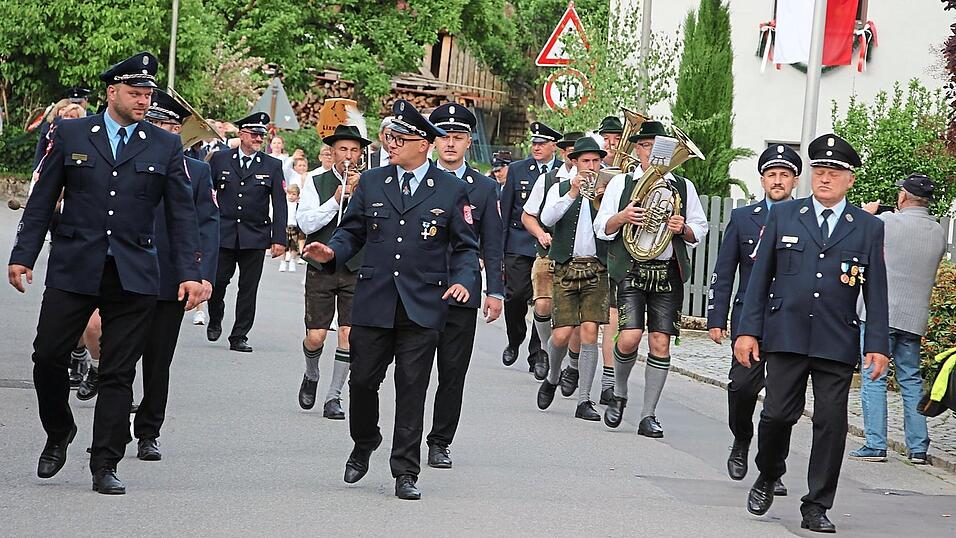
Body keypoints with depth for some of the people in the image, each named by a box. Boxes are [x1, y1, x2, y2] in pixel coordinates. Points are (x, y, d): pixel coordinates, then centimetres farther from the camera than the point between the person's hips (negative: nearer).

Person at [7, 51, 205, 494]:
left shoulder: (166, 147, 7)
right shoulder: (70, 135, 5)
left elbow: (182, 214, 7)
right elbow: (41, 201, 7)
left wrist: (190, 273, -1)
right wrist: (23, 256, 0)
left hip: (133, 276, 0)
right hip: (73, 270, 0)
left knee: (118, 374, 1)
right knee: (48, 357, -2)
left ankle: (105, 466, 7)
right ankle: (58, 433, 24)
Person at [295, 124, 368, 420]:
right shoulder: (316, 184, 3)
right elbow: (305, 223, -8)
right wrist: (336, 199, -15)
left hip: (356, 270, 1)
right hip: (321, 269, -1)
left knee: (349, 332, -7)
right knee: (316, 337, -3)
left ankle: (334, 397, 4)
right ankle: (311, 376, 29)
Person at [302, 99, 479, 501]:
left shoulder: (451, 191, 3)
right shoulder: (370, 183, 10)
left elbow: (466, 246, 7)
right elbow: (352, 231, 12)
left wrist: (463, 280, -11)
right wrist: (332, 252, -8)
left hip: (423, 308, -2)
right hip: (373, 303, 2)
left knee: (412, 389, -1)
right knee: (362, 380, 5)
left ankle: (405, 472, 5)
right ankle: (363, 445, 32)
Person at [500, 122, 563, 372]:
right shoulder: (517, 169, 7)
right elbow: (505, 210, 9)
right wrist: (499, 246, 4)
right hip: (519, 245, 1)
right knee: (515, 295, -8)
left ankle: (538, 354, 6)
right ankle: (514, 341, 17)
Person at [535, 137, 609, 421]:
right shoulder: (560, 189, 8)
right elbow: (547, 219, -10)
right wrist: (572, 193, -20)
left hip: (596, 269, 1)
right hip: (565, 268, -1)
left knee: (590, 331, -8)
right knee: (562, 333, -7)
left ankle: (584, 400, -2)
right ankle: (552, 378, 24)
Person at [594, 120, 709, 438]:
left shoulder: (683, 186, 13)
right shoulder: (621, 183, 10)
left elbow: (700, 230, 15)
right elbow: (601, 228, 7)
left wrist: (683, 229, -7)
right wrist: (622, 217, -12)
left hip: (668, 272, 1)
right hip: (631, 269, -1)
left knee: (660, 343, -3)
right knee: (629, 337, -14)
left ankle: (649, 415, 5)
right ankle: (619, 394, 14)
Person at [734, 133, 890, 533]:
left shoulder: (868, 228, 7)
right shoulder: (783, 216, 8)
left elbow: (876, 292, 6)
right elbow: (760, 277, 8)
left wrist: (877, 345, -1)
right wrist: (748, 331, 1)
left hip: (837, 343, 0)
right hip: (787, 336, 0)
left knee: (832, 423, -2)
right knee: (778, 414, -6)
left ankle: (816, 508, 7)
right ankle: (768, 477, 23)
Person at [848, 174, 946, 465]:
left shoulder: (886, 223, -12)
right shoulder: (939, 233, 6)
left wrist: (865, 214, 16)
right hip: (914, 318, 5)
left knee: (873, 378, -1)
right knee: (911, 380, 12)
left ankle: (875, 445, -4)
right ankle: (918, 447, 10)